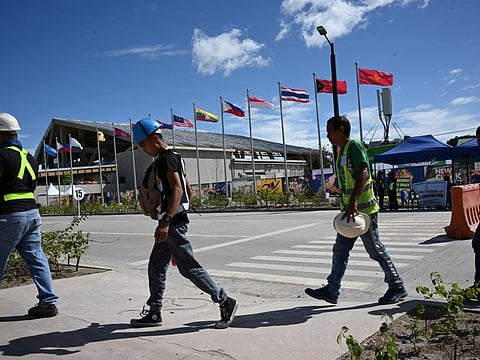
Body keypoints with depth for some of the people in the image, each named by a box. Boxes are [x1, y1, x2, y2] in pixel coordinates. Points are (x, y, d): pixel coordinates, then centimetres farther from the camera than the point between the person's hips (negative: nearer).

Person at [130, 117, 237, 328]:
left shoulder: (166, 158, -12)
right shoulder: (172, 158, 18)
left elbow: (177, 190, -25)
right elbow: (188, 191, 22)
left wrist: (166, 221, -32)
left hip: (172, 223, -11)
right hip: (171, 223, 11)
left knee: (188, 267, -6)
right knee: (156, 267, 13)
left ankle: (225, 302, 2)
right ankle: (154, 313, 22)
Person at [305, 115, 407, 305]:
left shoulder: (355, 145, -12)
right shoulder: (342, 151, 17)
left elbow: (363, 173, -24)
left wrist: (353, 202, -32)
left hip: (363, 209, -9)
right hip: (349, 210, 9)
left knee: (376, 250, 1)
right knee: (340, 250, 8)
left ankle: (397, 287, 17)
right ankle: (331, 291, 12)